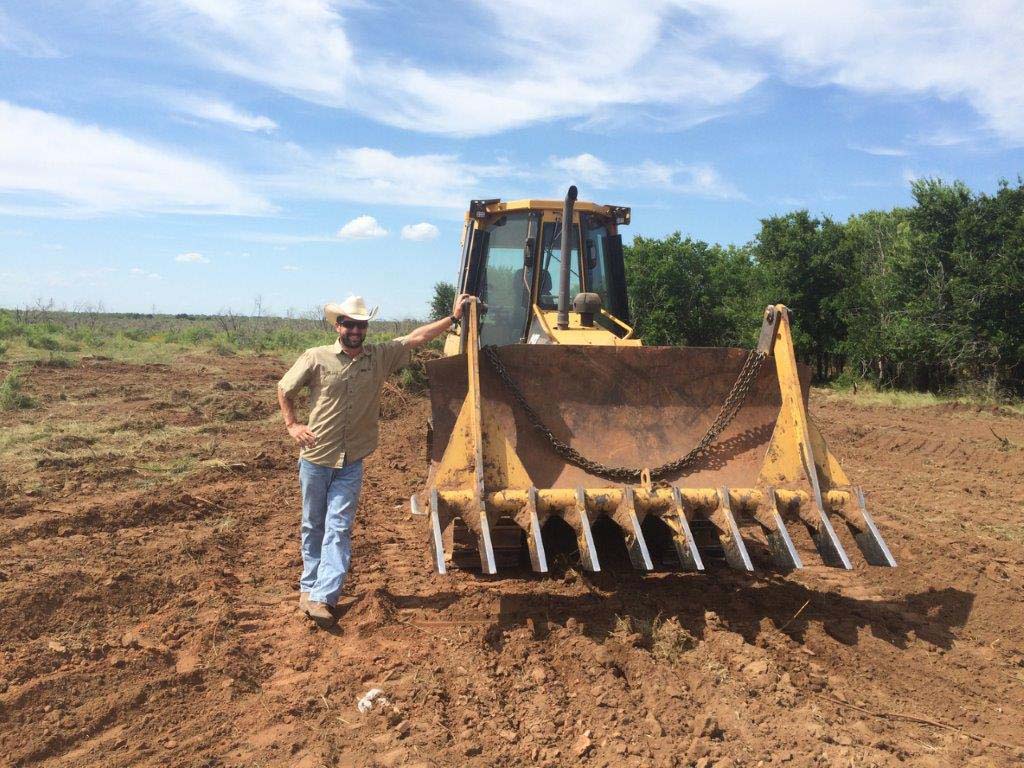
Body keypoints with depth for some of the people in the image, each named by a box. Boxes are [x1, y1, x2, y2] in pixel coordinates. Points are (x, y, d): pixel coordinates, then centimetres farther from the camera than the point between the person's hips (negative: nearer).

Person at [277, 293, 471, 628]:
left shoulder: (380, 356, 1)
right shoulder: (316, 358, -6)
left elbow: (416, 337, 0)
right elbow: (284, 389, 6)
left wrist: (453, 317, -4)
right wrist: (292, 425, -1)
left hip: (351, 463, 1)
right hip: (315, 459, -1)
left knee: (338, 529, -5)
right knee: (313, 526, 12)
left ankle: (321, 598, -6)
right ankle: (310, 585, 27)